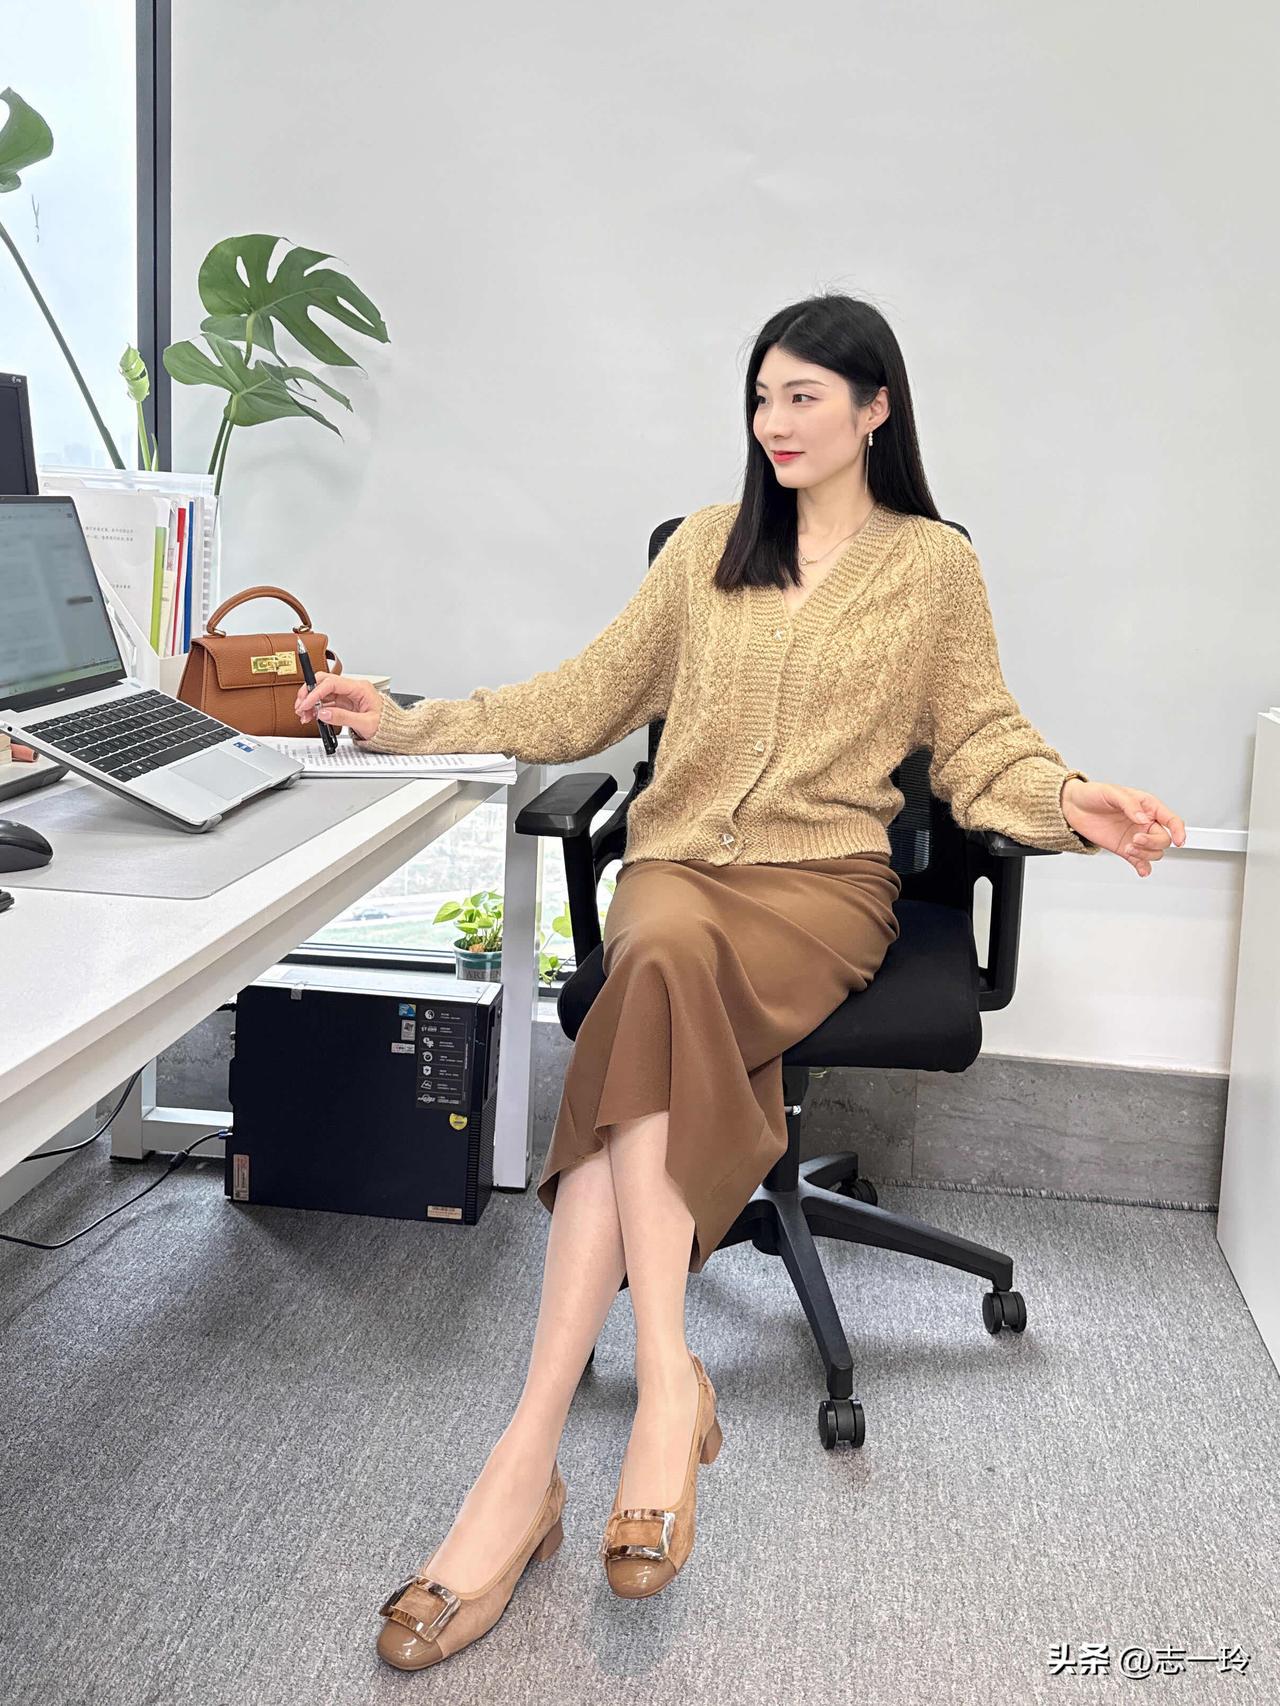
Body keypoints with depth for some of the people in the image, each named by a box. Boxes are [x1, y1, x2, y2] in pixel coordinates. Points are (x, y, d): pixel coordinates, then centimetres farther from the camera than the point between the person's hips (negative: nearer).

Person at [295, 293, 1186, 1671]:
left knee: (669, 970, -35)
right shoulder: (711, 543, 17)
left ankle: (533, 1448, -39)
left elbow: (978, 742, 9)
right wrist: (411, 726, 8)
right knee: (669, 952, -36)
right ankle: (665, 1383, -41)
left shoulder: (934, 564, 11)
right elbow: (586, 700, 15)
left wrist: (1068, 801, -13)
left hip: (825, 883, -2)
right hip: (675, 861, 2)